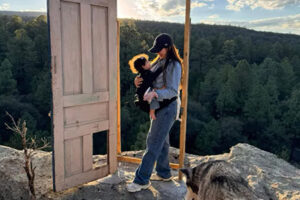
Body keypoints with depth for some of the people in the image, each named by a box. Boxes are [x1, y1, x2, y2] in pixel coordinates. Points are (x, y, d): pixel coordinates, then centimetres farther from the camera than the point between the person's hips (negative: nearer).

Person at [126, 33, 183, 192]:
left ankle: (142, 180, 3)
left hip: (168, 108, -9)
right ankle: (164, 173, 32)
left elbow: (172, 91, -22)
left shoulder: (174, 65, -16)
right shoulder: (159, 62, 11)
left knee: (153, 143, -6)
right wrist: (138, 81, -8)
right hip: (158, 106, 9)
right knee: (161, 141, 17)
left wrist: (155, 93, -38)